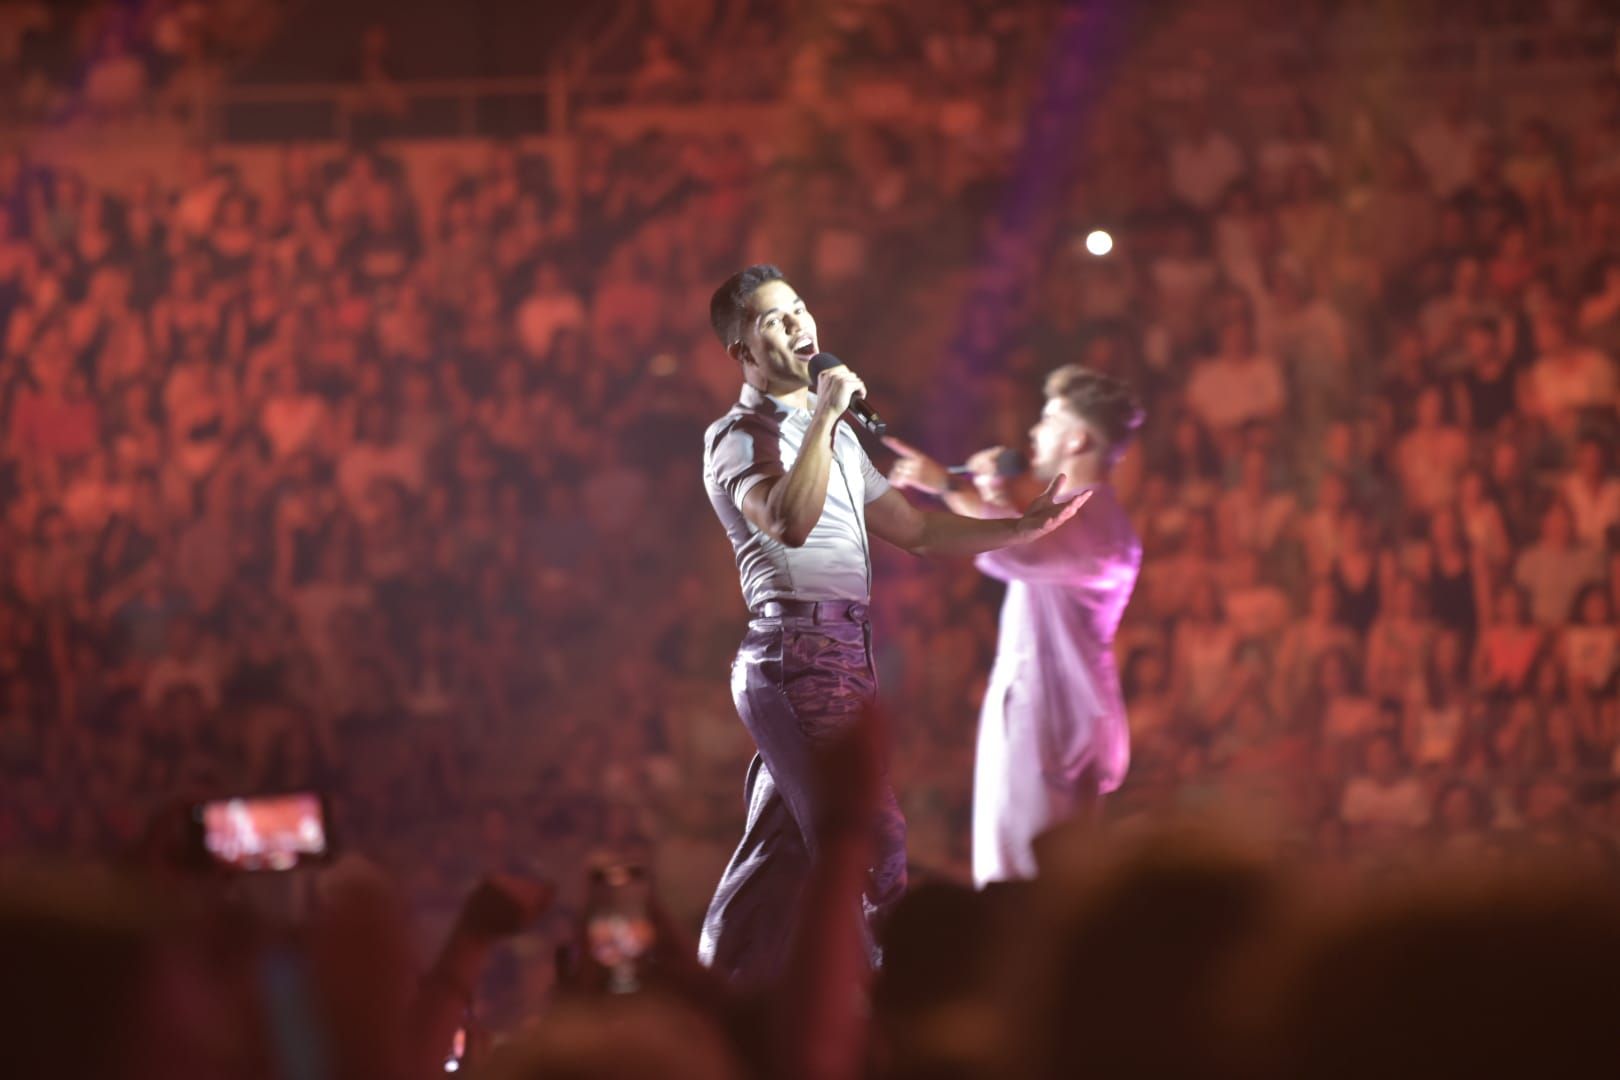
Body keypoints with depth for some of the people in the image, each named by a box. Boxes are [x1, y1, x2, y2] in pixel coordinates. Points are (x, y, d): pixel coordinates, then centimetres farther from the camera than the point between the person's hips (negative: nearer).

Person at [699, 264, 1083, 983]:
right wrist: (826, 416, -18)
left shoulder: (834, 437, 24)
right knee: (872, 849, -15)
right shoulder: (740, 438, -4)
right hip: (801, 649, -9)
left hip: (844, 656, 9)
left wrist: (1024, 527, 20)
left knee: (777, 860, 8)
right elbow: (789, 520, -25)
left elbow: (917, 532, 27)